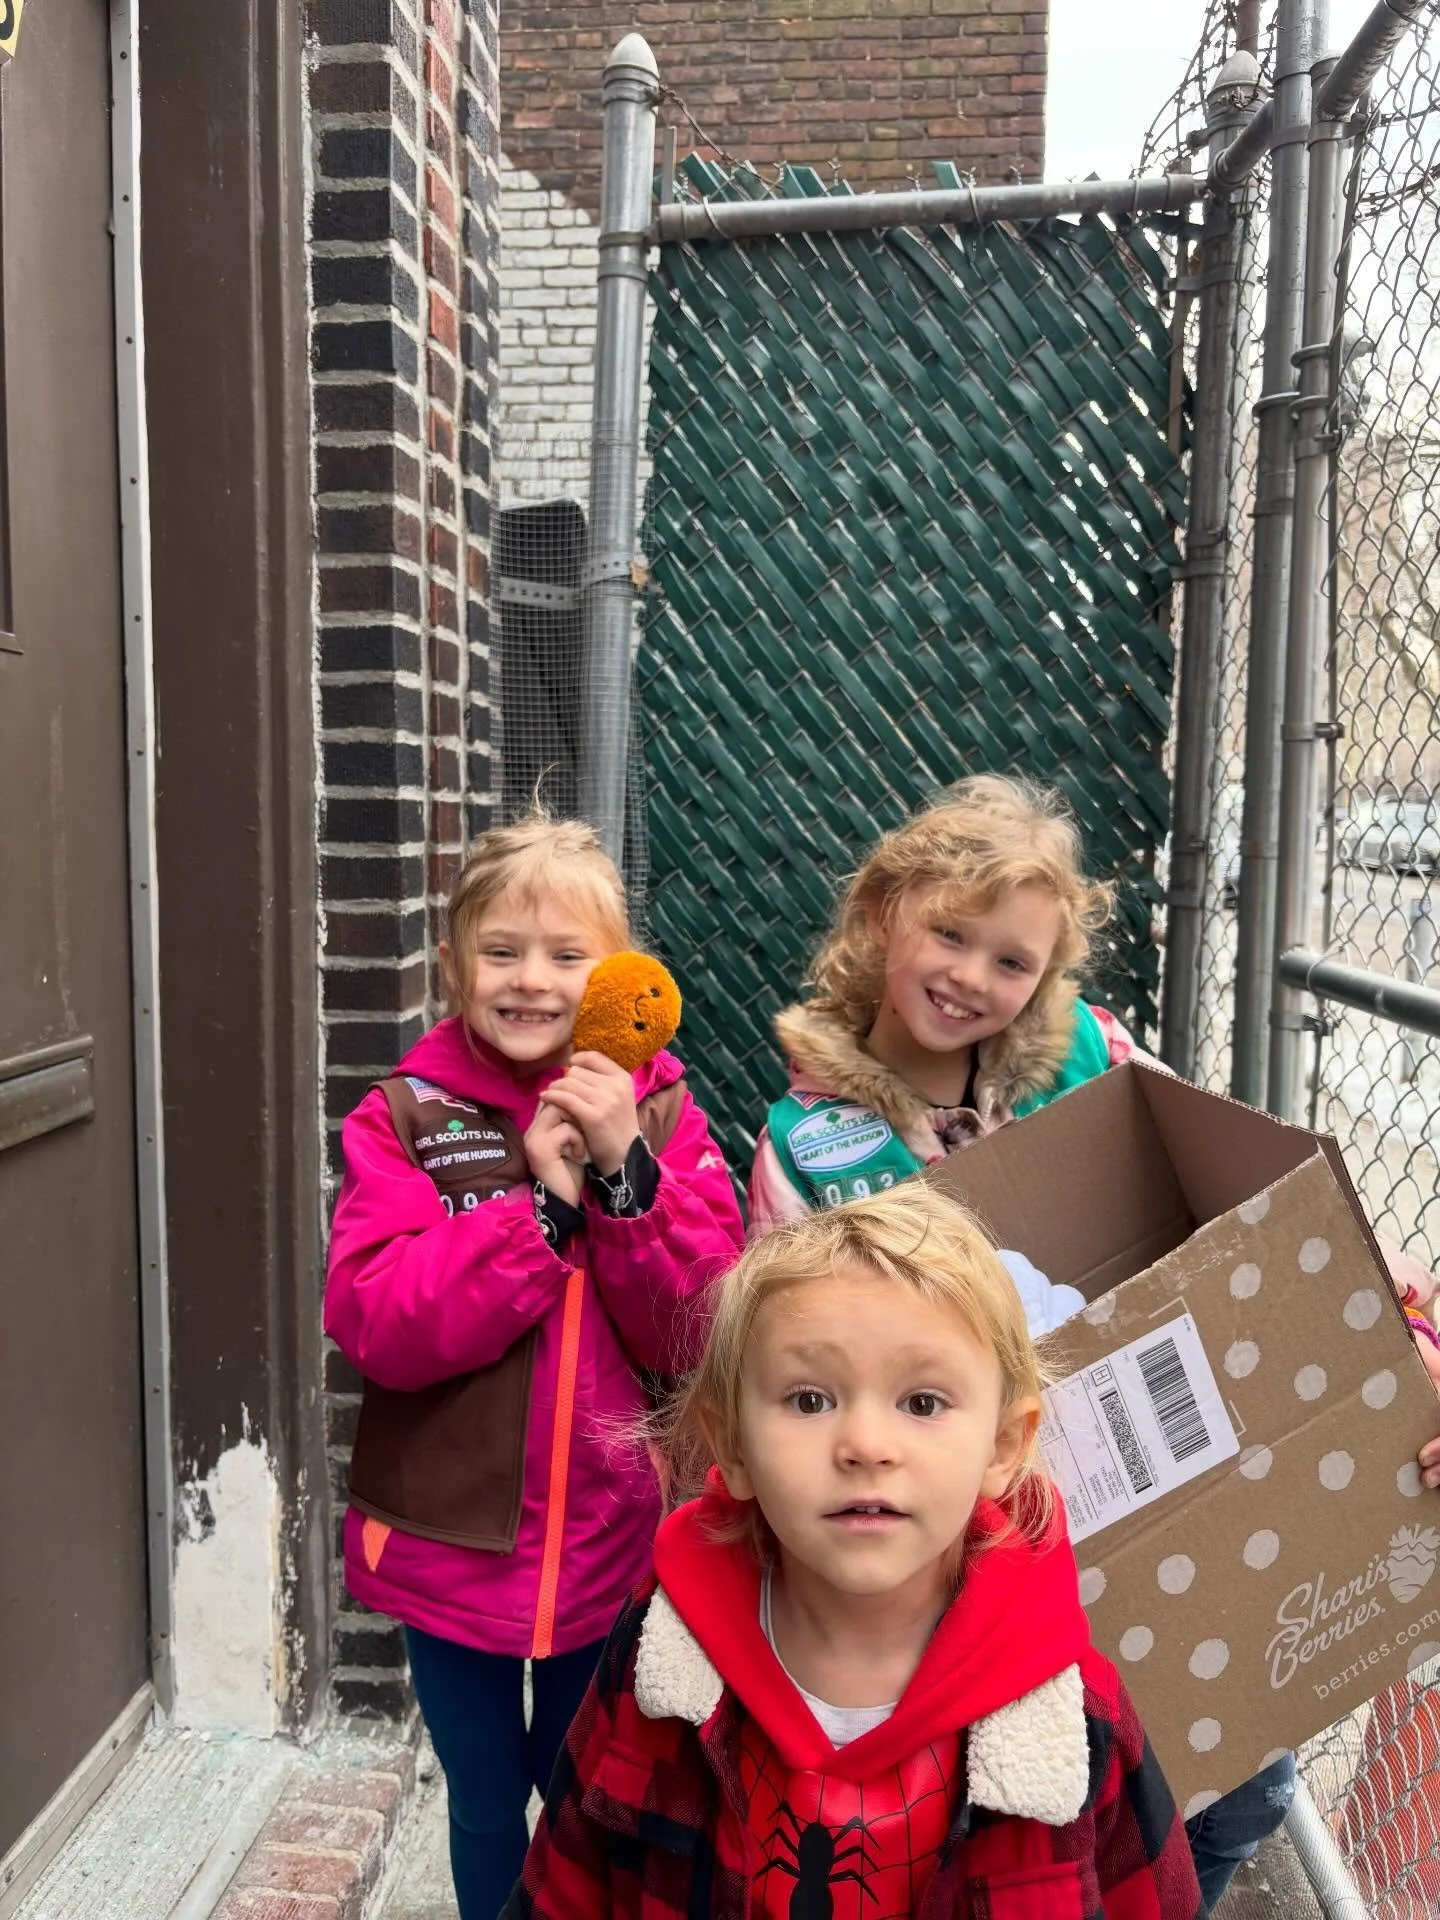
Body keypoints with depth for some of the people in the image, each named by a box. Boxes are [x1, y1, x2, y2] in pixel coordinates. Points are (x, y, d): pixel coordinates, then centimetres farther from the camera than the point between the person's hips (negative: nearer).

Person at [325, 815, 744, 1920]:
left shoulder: (659, 1114, -6)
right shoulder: (403, 1119, -8)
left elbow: (703, 1337, -13)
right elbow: (375, 1324, -19)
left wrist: (626, 1171, -25)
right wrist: (539, 1202, -25)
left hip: (614, 1544, 1)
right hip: (451, 1543, 0)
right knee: (487, 1808, 21)